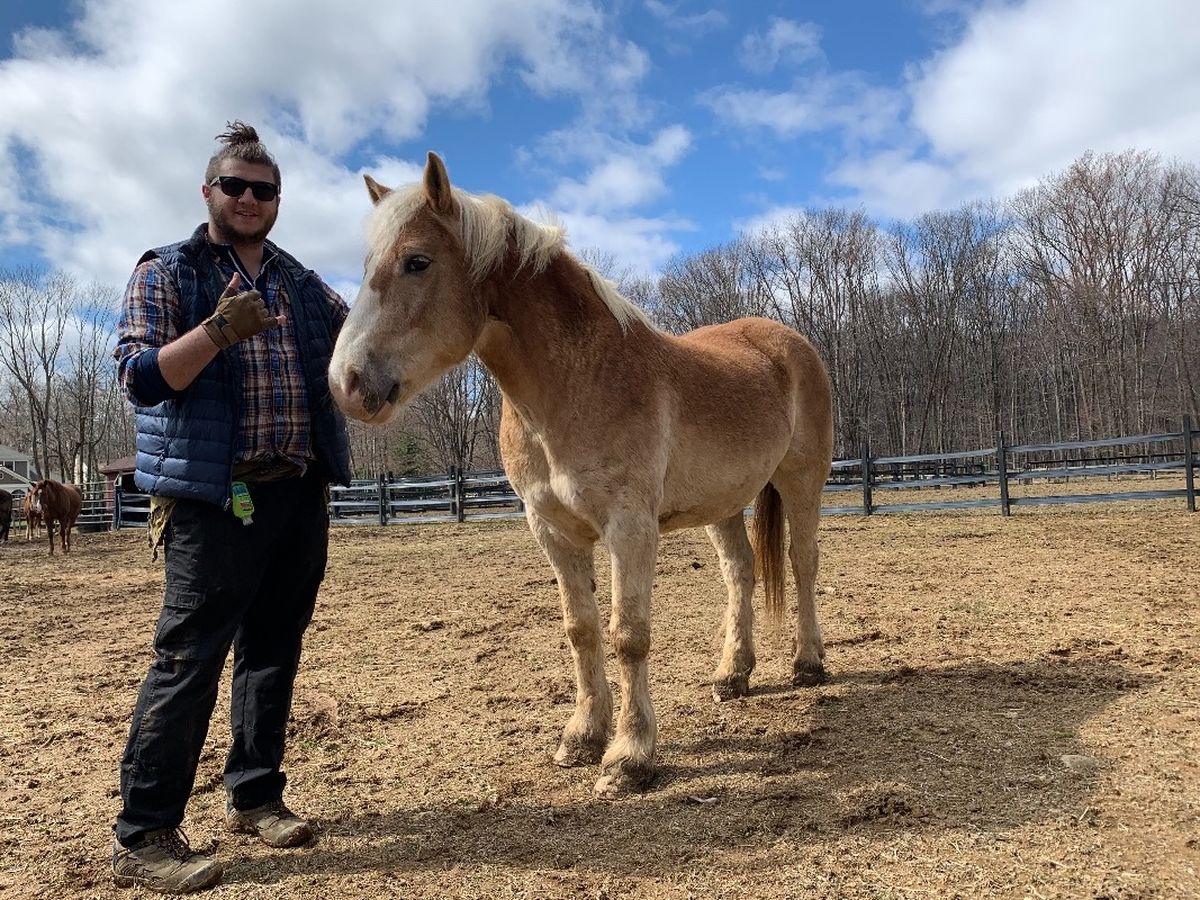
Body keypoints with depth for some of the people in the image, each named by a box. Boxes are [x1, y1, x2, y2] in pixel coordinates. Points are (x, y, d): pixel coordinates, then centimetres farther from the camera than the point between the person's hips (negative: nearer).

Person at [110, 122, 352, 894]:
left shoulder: (304, 285, 16)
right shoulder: (166, 273, 2)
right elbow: (140, 377, -8)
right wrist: (218, 329, -23)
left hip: (301, 493, 5)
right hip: (216, 495, -5)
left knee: (274, 651, 12)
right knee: (190, 658, -5)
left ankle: (255, 795, 25)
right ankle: (143, 837, 4)